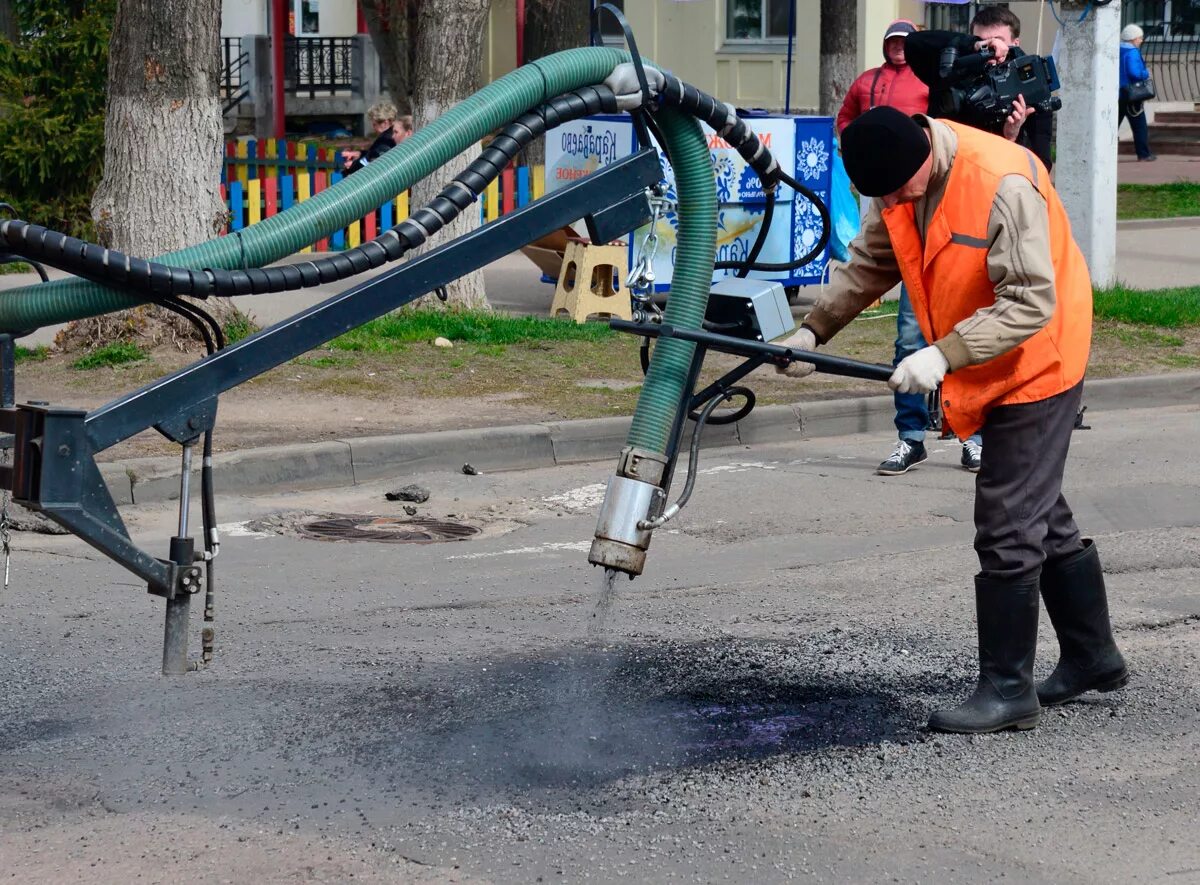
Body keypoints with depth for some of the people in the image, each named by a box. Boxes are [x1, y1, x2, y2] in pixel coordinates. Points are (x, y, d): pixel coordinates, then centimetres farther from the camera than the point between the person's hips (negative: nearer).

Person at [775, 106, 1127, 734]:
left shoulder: (1005, 185, -30)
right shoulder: (900, 178, -5)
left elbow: (1031, 305, -30)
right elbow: (869, 265, 9)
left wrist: (943, 355, -36)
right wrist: (814, 329, -1)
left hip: (1037, 367, -9)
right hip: (990, 373, 9)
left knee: (1007, 527, -8)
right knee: (1043, 516, 18)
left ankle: (1008, 690, 0)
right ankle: (1093, 658, 33)